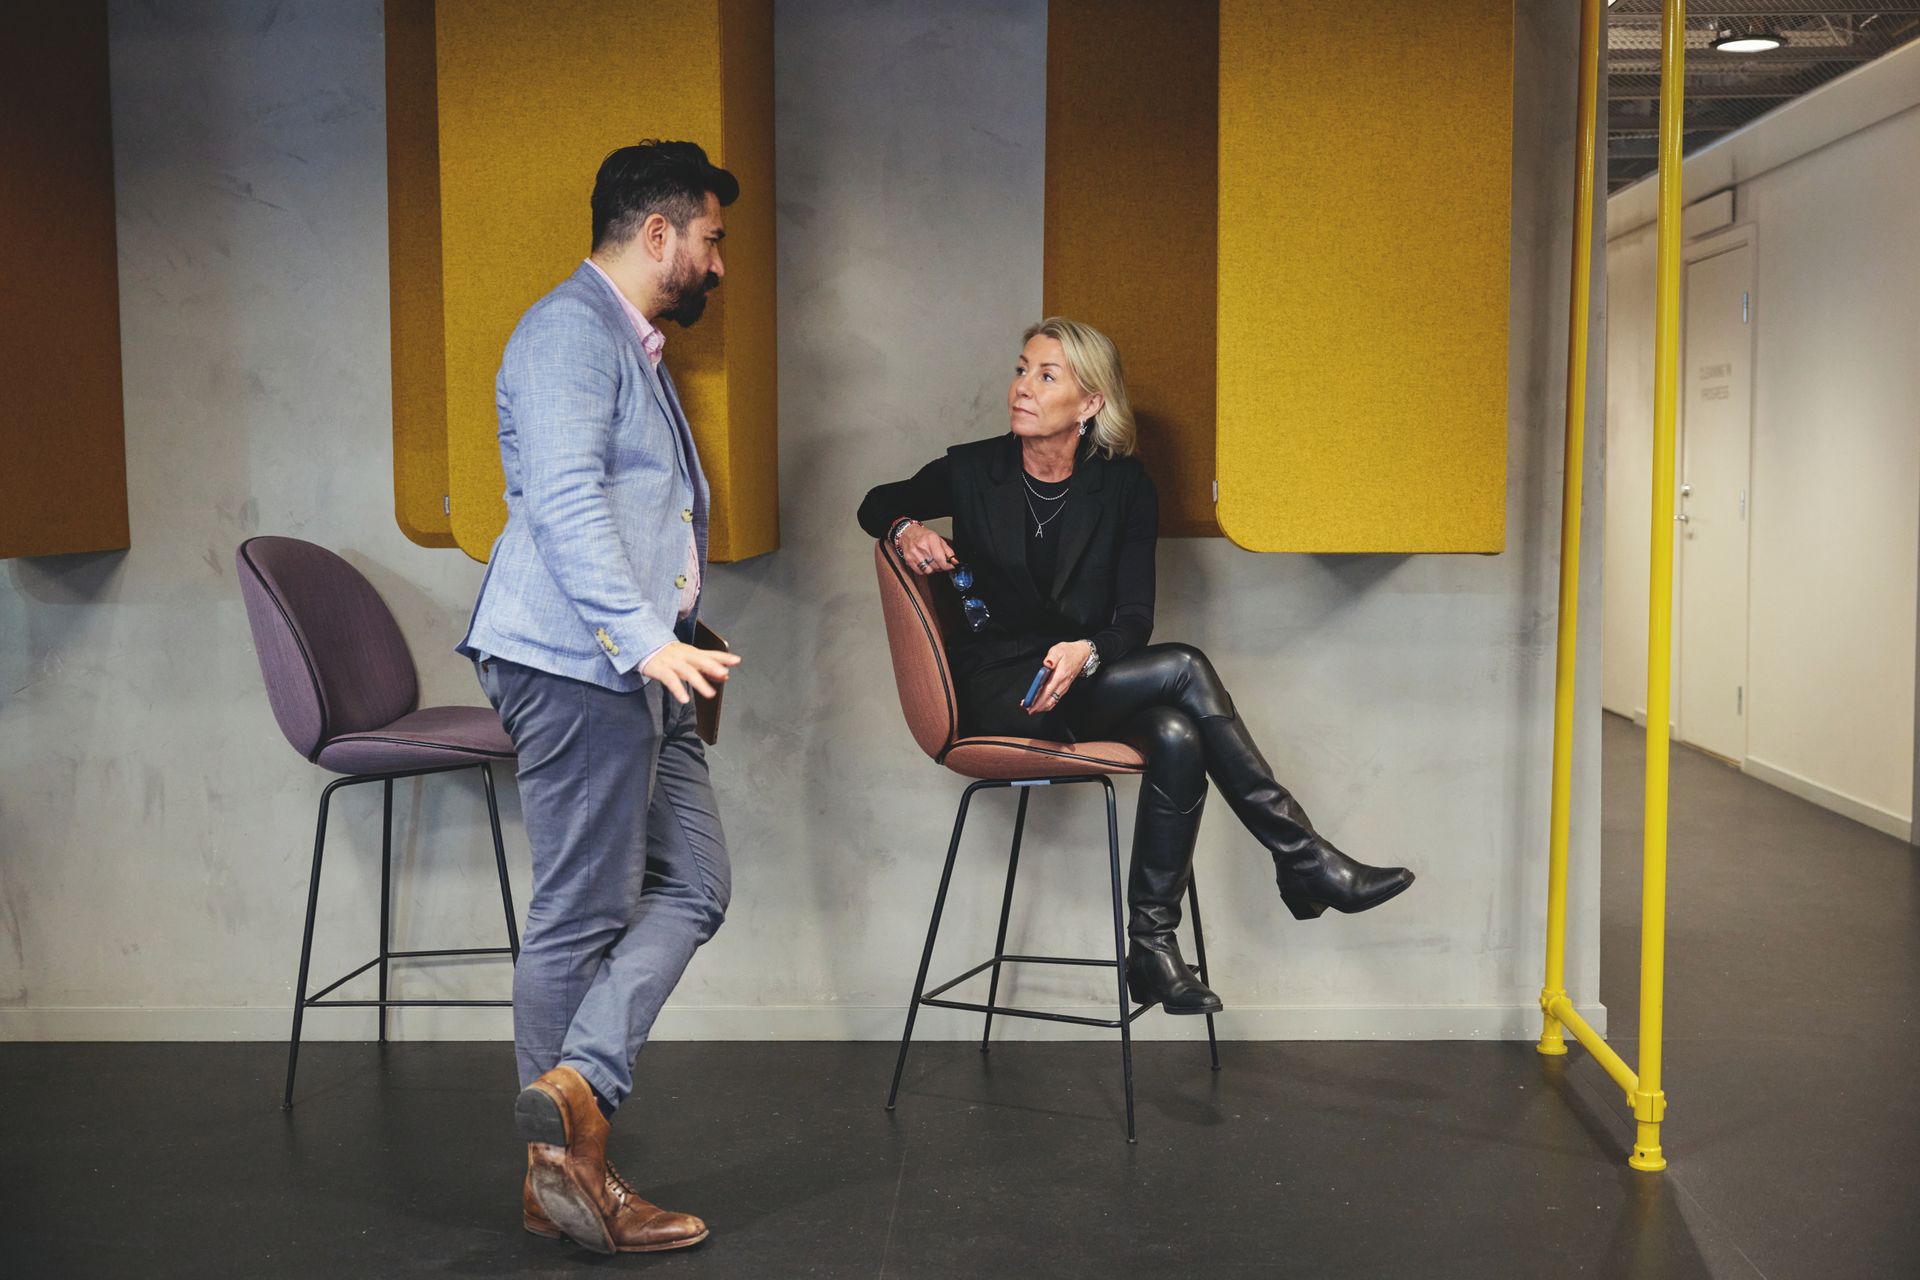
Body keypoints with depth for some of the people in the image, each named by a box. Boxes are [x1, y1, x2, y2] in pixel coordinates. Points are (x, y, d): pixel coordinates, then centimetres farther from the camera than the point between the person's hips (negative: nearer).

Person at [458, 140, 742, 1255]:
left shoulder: (635, 348, 23)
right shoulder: (571, 332, -10)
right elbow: (564, 496, -23)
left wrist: (667, 643, 29)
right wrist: (645, 636, -31)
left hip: (635, 668, 10)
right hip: (577, 663, -10)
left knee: (692, 884, 6)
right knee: (584, 914, -5)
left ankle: (576, 1086, 3)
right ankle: (561, 1169, 3)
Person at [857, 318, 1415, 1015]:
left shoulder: (1125, 486, 2)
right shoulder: (973, 469, 0)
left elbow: (1135, 616, -2)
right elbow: (878, 503, 18)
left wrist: (1086, 652, -24)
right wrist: (906, 528, -7)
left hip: (1084, 675, 3)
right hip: (995, 690, -3)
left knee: (1177, 738, -32)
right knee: (1184, 668, -26)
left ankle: (1151, 947, -20)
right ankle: (1305, 862, -19)